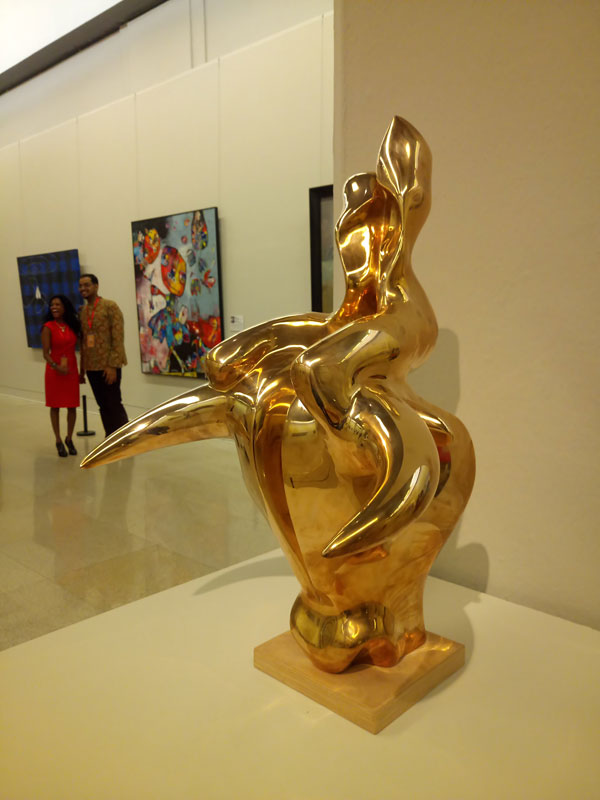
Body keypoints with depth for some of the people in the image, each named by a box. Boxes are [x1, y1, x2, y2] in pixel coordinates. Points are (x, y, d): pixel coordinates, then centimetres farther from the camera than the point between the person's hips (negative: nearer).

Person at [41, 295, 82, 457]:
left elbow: (76, 347, 7)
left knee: (72, 406, 6)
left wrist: (80, 371, -1)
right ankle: (58, 441, 16)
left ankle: (69, 439, 23)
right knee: (55, 406, 5)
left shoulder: (72, 326, 7)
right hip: (54, 370, -3)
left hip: (71, 369, 4)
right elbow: (46, 353, -10)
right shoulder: (48, 327, -6)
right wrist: (56, 366, -25)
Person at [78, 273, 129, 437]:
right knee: (103, 406, 10)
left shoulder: (110, 306, -5)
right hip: (91, 367, 5)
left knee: (114, 405, -3)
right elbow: (83, 340, 15)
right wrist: (82, 367, 12)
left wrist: (112, 365, -17)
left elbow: (118, 337, -11)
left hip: (108, 366, -5)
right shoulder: (82, 311, 13)